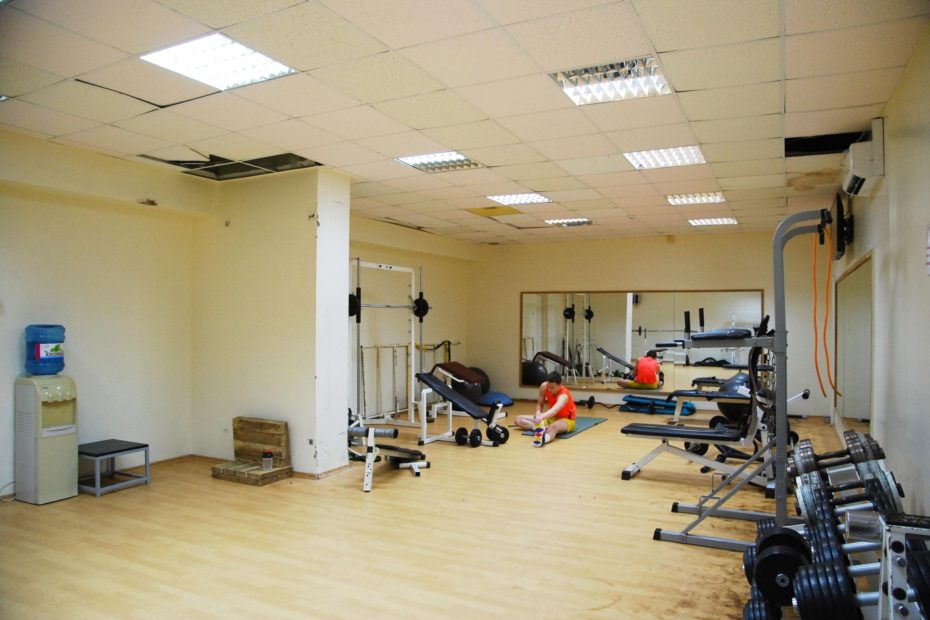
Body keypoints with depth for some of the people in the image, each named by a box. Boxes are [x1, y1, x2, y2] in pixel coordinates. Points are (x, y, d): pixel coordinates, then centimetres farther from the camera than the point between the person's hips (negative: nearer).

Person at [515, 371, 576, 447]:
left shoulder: (564, 395, -32)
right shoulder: (544, 387, -15)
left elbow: (555, 409, -53)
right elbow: (540, 404, -1)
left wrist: (542, 416, -74)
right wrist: (538, 413, -26)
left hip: (566, 420, -7)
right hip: (550, 418, 7)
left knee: (554, 426, -46)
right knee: (519, 419, -8)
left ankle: (543, 439, -79)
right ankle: (543, 428, -34)